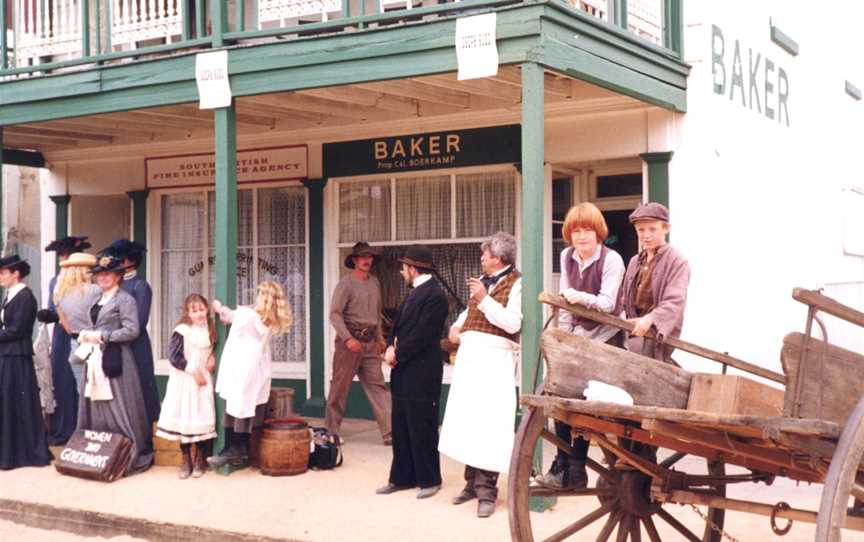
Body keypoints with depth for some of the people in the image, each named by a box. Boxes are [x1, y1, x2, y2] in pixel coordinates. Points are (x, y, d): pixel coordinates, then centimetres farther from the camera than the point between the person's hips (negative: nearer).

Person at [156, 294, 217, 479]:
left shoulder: (210, 330, 5)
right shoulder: (182, 331, -11)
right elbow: (174, 356, -15)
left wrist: (213, 358, -1)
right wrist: (193, 370, -14)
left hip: (203, 380, 3)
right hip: (184, 381, -3)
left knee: (202, 419, -1)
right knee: (184, 419, 0)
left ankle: (200, 461, 12)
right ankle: (186, 461, 12)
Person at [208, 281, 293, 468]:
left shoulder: (246, 314, -15)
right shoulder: (274, 322, 4)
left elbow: (229, 316, 2)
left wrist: (220, 308, 20)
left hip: (241, 370, -6)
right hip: (259, 370, 6)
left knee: (234, 408, 0)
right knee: (248, 409, 10)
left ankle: (231, 450, 3)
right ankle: (242, 450, 14)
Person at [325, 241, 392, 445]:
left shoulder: (375, 283, 13)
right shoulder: (346, 283, -7)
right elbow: (335, 314, -13)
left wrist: (379, 338, 18)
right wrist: (348, 338, -22)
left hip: (370, 342, 6)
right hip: (349, 339, -5)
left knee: (377, 386, -1)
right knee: (340, 386, 3)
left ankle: (389, 432, -5)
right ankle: (331, 431, 14)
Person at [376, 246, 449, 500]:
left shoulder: (434, 295, -15)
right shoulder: (414, 292, 16)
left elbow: (423, 335, -20)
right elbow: (399, 325, 16)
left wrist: (397, 354, -12)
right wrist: (391, 347, -2)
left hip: (421, 373, -9)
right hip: (404, 373, 9)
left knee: (422, 428, 0)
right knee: (401, 428, 13)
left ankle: (430, 479, 11)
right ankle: (402, 478, 21)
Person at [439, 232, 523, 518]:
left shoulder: (515, 282, -7)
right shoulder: (483, 280, 18)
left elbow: (513, 324, -17)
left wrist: (484, 299, -19)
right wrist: (457, 326, 11)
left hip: (494, 357, -8)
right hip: (470, 354, 8)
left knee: (488, 422, -11)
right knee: (469, 418, 10)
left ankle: (486, 490, -7)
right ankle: (473, 482, 19)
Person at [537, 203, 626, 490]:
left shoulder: (611, 259, -14)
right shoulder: (567, 256, 4)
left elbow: (607, 304, -20)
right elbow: (565, 299, 9)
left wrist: (582, 298, -38)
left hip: (604, 337, -6)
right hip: (576, 336, 6)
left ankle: (574, 470, 1)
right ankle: (562, 465, 9)